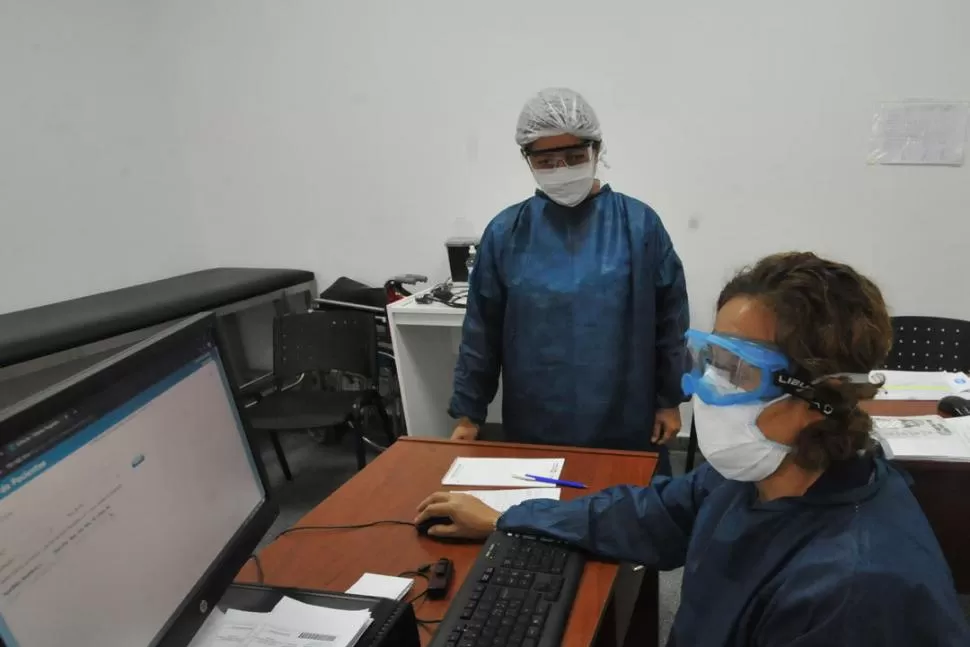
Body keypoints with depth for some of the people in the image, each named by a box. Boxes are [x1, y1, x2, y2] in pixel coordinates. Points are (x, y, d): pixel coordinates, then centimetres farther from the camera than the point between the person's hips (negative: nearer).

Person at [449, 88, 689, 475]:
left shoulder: (639, 224, -5)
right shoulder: (505, 231, -3)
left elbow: (670, 321, 2)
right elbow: (481, 331, 1)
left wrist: (670, 400, 4)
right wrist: (468, 413, 4)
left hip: (625, 428, 0)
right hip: (533, 429, 1)